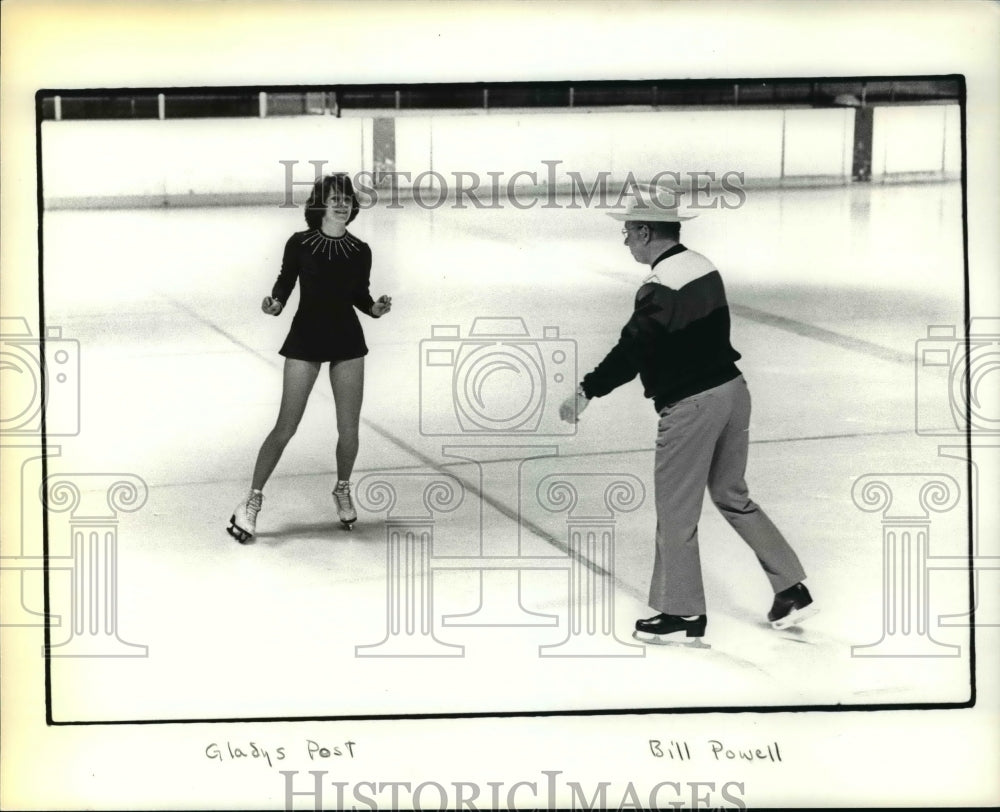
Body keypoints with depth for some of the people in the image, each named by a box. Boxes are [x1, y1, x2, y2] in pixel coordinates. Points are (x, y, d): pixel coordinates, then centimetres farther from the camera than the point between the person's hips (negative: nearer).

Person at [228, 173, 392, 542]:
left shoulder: (359, 251, 0)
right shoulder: (299, 244, -7)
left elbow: (360, 296, 10)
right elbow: (285, 282, 1)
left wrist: (376, 308, -11)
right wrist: (274, 304, -19)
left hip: (347, 342, 2)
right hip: (305, 339, -2)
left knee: (349, 429, 5)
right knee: (285, 428, -3)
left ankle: (343, 490, 31)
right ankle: (252, 500, 9)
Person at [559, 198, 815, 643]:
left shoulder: (660, 285, -18)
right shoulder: (703, 266, 8)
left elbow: (632, 352, -20)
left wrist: (586, 391, -12)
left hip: (690, 405, -9)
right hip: (732, 389, 9)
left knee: (676, 510, 6)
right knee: (732, 497, 21)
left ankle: (682, 612, 18)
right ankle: (792, 589, 24)